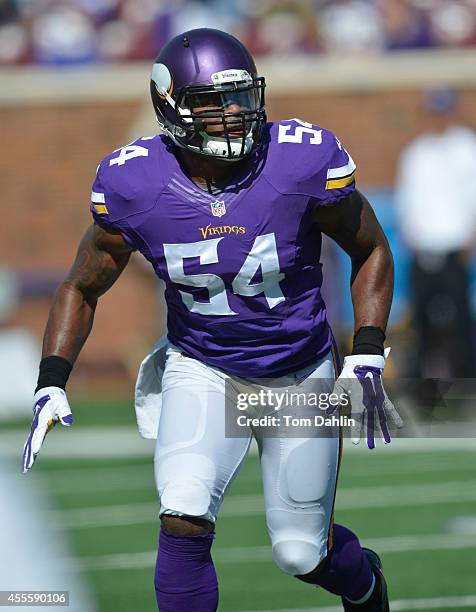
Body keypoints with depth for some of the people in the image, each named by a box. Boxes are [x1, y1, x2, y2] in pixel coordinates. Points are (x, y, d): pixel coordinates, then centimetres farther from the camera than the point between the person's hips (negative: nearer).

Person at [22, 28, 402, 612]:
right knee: (184, 521, -23)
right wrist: (50, 386, -12)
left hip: (299, 374, 0)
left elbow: (370, 251, -4)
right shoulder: (133, 184, -18)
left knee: (300, 553, 9)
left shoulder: (304, 161, -22)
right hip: (200, 368, 0)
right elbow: (82, 289, -1)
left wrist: (366, 357, -13)